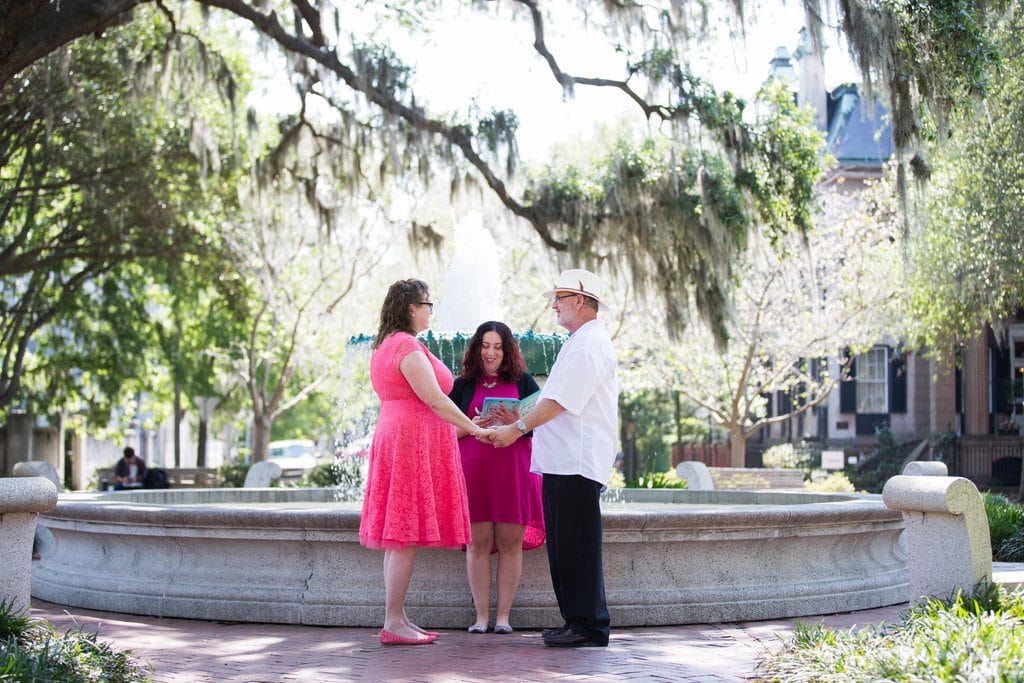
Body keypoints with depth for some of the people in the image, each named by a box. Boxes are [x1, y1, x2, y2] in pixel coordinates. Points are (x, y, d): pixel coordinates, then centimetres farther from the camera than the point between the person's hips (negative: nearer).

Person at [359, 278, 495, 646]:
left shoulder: (384, 347, 19)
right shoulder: (408, 347, -13)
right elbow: (433, 399, -18)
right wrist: (474, 429, -12)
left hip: (394, 438, 11)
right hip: (415, 441, -11)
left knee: (399, 537, 9)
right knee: (407, 535, -10)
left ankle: (397, 619, 12)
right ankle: (393, 624, -10)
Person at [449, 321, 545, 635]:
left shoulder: (523, 381, 11)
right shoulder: (463, 385, 12)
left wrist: (516, 422, -13)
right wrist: (474, 425, -10)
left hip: (513, 471, 0)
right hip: (473, 472, 0)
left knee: (510, 543, -2)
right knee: (478, 543, -2)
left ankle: (503, 615, 3)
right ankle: (481, 616, 2)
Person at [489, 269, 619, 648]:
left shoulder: (589, 344, -12)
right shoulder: (579, 342, 22)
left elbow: (560, 401, -17)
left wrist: (516, 428, -10)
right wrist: (521, 422, 17)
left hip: (578, 461, -11)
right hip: (562, 460, 11)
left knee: (577, 546, -8)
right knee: (564, 546, 12)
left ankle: (589, 624, -3)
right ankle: (576, 621, 18)